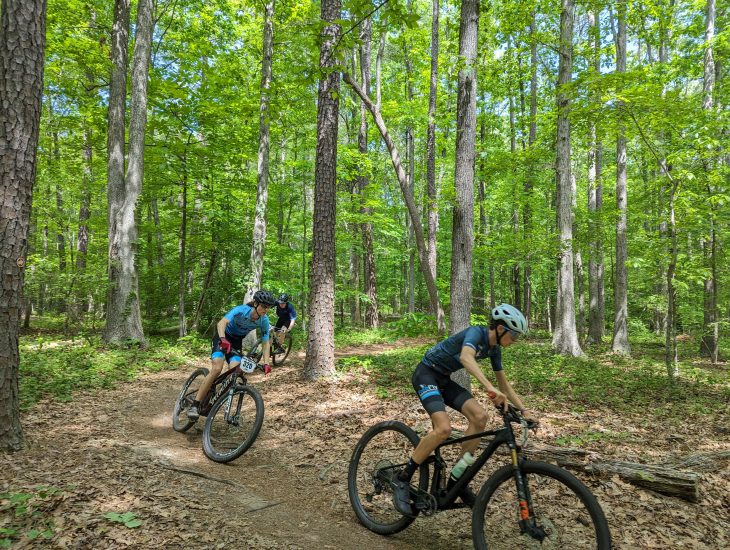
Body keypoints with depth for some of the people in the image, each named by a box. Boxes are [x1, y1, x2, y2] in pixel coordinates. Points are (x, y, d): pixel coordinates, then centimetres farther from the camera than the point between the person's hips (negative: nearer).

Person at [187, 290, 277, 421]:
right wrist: (223, 339, -63)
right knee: (217, 369, -25)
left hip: (236, 341, 4)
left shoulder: (264, 320, -17)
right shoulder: (241, 310, -31)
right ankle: (195, 405, -18)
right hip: (223, 337, -4)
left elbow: (266, 343, -10)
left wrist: (266, 363, -21)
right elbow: (221, 323, -45)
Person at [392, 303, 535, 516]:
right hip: (426, 375, -8)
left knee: (480, 416, -12)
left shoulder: (494, 349, 4)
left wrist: (524, 410, 4)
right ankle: (402, 479, -11)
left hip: (443, 379, 8)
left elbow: (504, 384, 13)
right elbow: (466, 357, -45)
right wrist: (490, 388, -55)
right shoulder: (476, 332, -22)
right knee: (444, 428, -27)